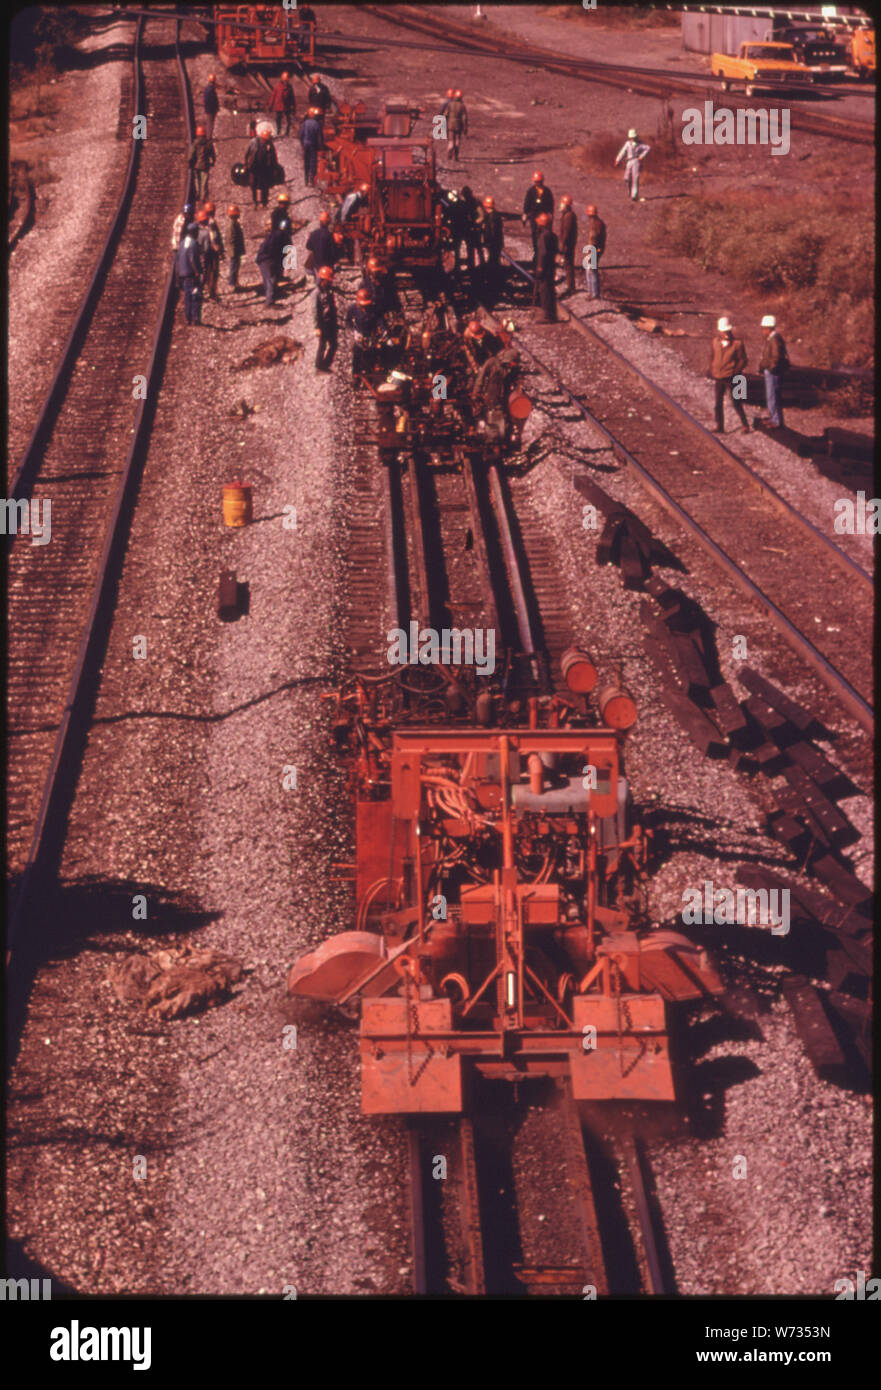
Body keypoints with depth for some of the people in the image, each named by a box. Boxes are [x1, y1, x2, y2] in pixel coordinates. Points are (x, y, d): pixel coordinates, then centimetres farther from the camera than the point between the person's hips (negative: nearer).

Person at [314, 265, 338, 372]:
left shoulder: (329, 291, 7)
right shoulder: (318, 293, -15)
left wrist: (335, 324, 20)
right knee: (322, 345, 2)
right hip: (323, 324, -7)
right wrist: (317, 327, -18)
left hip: (331, 323, 7)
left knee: (333, 345, 10)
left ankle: (325, 365, 23)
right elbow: (316, 311, -16)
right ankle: (319, 366, 15)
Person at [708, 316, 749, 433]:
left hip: (730, 378, -5)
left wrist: (735, 372, -13)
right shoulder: (716, 341, 4)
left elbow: (743, 360, -4)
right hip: (718, 377, 5)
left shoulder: (737, 343, -9)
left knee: (736, 403, 0)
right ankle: (719, 427, 15)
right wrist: (710, 369, 7)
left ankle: (744, 425, 16)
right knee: (718, 403, 7)